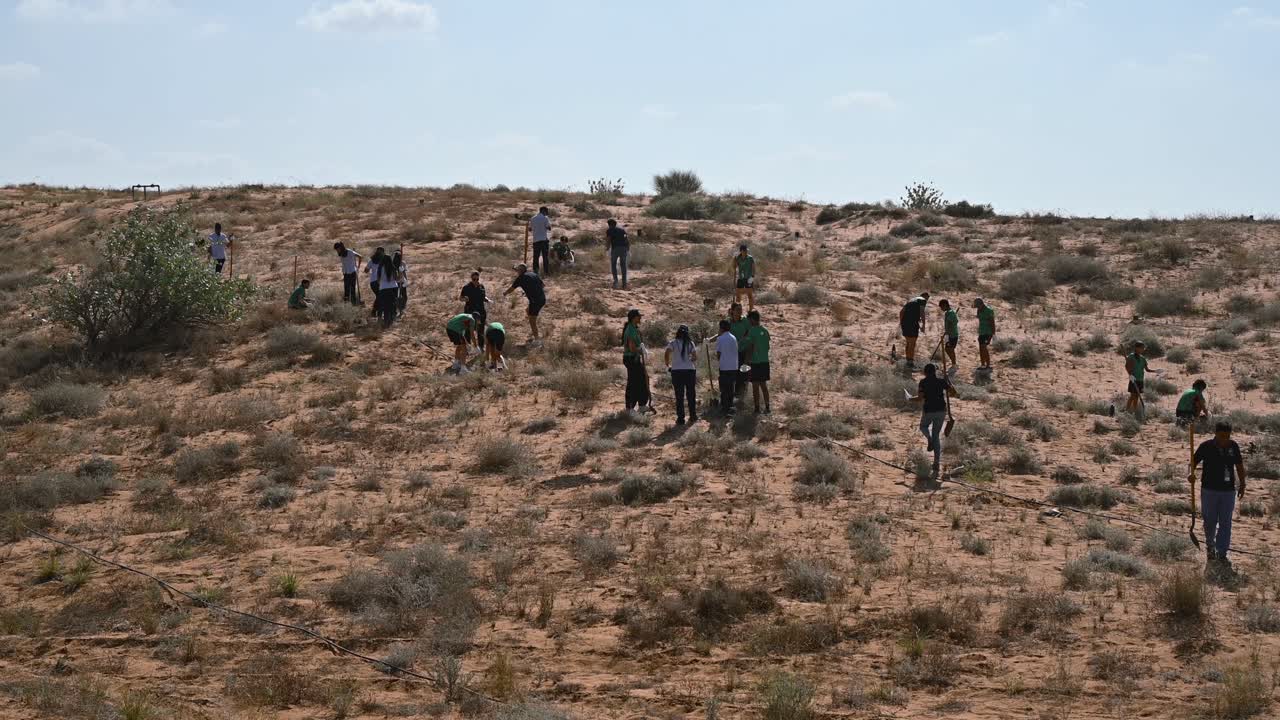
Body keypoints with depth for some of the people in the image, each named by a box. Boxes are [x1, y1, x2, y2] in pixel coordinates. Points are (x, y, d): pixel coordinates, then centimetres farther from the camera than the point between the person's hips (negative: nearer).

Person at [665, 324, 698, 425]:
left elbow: (667, 353, -17)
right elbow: (695, 357, -2)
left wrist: (668, 365, -1)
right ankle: (693, 417, 20)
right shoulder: (690, 343, 4)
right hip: (690, 370, 2)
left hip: (677, 372, -1)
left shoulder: (673, 343, -2)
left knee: (679, 396, 3)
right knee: (691, 395, 14)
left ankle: (680, 419, 2)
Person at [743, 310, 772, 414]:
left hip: (755, 362, -7)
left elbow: (750, 348, -15)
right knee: (764, 385, 15)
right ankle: (767, 408, 16)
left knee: (755, 386, 1)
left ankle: (757, 408, 3)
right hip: (765, 361, 7)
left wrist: (747, 362, -11)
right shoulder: (765, 331, 7)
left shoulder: (752, 331, -13)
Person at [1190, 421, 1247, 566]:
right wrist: (1192, 474, -23)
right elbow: (1194, 460, -3)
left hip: (1228, 490, 2)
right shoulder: (1206, 446, -10)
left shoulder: (1233, 446, -2)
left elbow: (1239, 466, 9)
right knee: (1210, 521, 10)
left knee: (1225, 523, 3)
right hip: (1210, 490, -2)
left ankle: (1222, 554, 10)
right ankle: (1210, 546, 37)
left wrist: (1242, 485, 12)